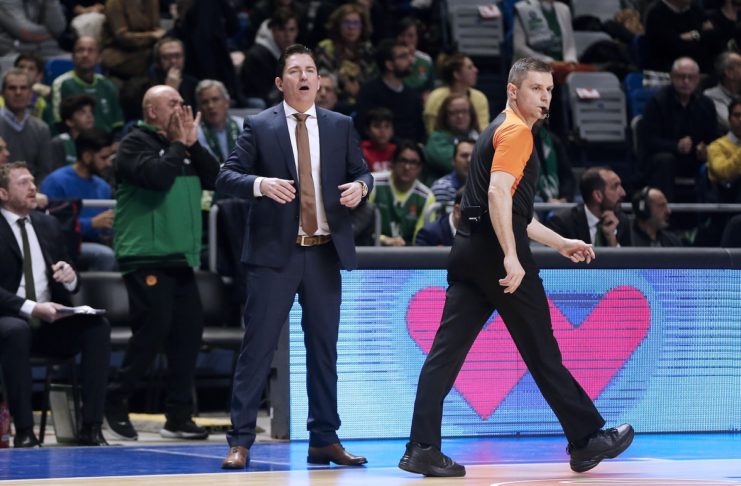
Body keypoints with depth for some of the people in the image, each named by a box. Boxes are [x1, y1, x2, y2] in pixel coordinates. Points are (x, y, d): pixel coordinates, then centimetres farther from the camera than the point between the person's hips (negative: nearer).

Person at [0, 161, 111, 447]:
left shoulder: (48, 225, 14)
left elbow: (71, 283, 18)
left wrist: (70, 278, -7)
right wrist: (30, 308, -27)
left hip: (51, 321, 5)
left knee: (97, 326, -22)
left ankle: (91, 427, -23)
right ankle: (24, 431, -33)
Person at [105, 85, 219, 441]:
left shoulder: (182, 147, 19)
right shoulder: (136, 143, -4)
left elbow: (214, 178, 9)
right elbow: (156, 176, -21)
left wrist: (193, 144, -1)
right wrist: (178, 145, -10)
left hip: (181, 258, 7)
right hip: (145, 255, -7)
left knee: (189, 330, 2)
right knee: (154, 327, -12)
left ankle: (178, 416, 7)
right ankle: (116, 402, 2)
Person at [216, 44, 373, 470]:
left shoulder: (341, 126, 10)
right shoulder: (259, 127, 1)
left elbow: (361, 172, 13)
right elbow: (227, 177, -4)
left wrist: (361, 185, -11)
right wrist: (261, 184, -24)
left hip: (325, 252, 3)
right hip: (275, 252, -3)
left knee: (324, 347, 8)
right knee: (259, 346, -5)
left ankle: (325, 440, 15)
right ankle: (241, 441, -2)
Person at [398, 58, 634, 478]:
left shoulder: (502, 130, 23)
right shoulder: (516, 131, -8)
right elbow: (498, 193, -22)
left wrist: (560, 243, 33)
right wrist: (511, 257, -28)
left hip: (470, 250, 9)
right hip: (497, 252, -9)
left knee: (447, 351, 1)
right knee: (542, 353, 1)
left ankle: (423, 449, -4)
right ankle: (587, 440, 11)